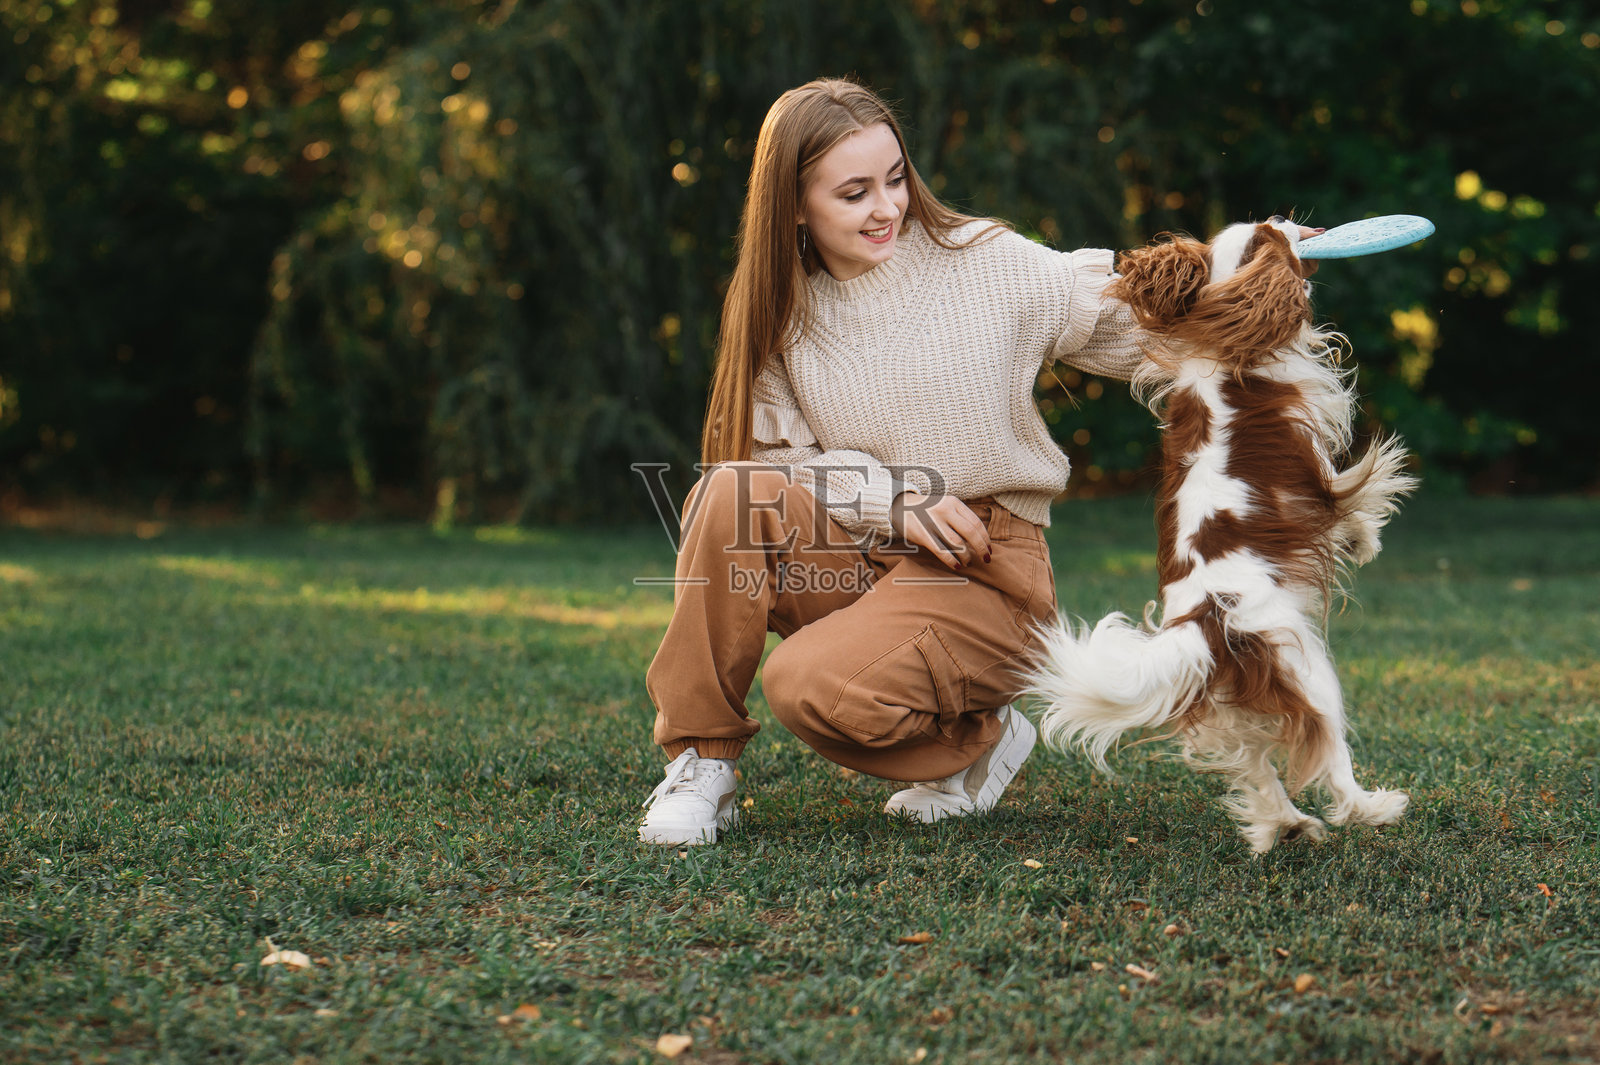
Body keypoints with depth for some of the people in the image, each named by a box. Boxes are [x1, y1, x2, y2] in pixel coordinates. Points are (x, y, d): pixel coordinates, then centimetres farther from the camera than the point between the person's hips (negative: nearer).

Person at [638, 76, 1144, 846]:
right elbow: (778, 457, -1)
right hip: (856, 561, 4)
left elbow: (1135, 321, -5)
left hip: (981, 568, -4)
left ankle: (977, 740, 4)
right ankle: (702, 763, -13)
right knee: (729, 494, -24)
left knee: (813, 686, -28)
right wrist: (891, 500, -16)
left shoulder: (987, 264, -5)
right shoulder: (782, 313, 3)